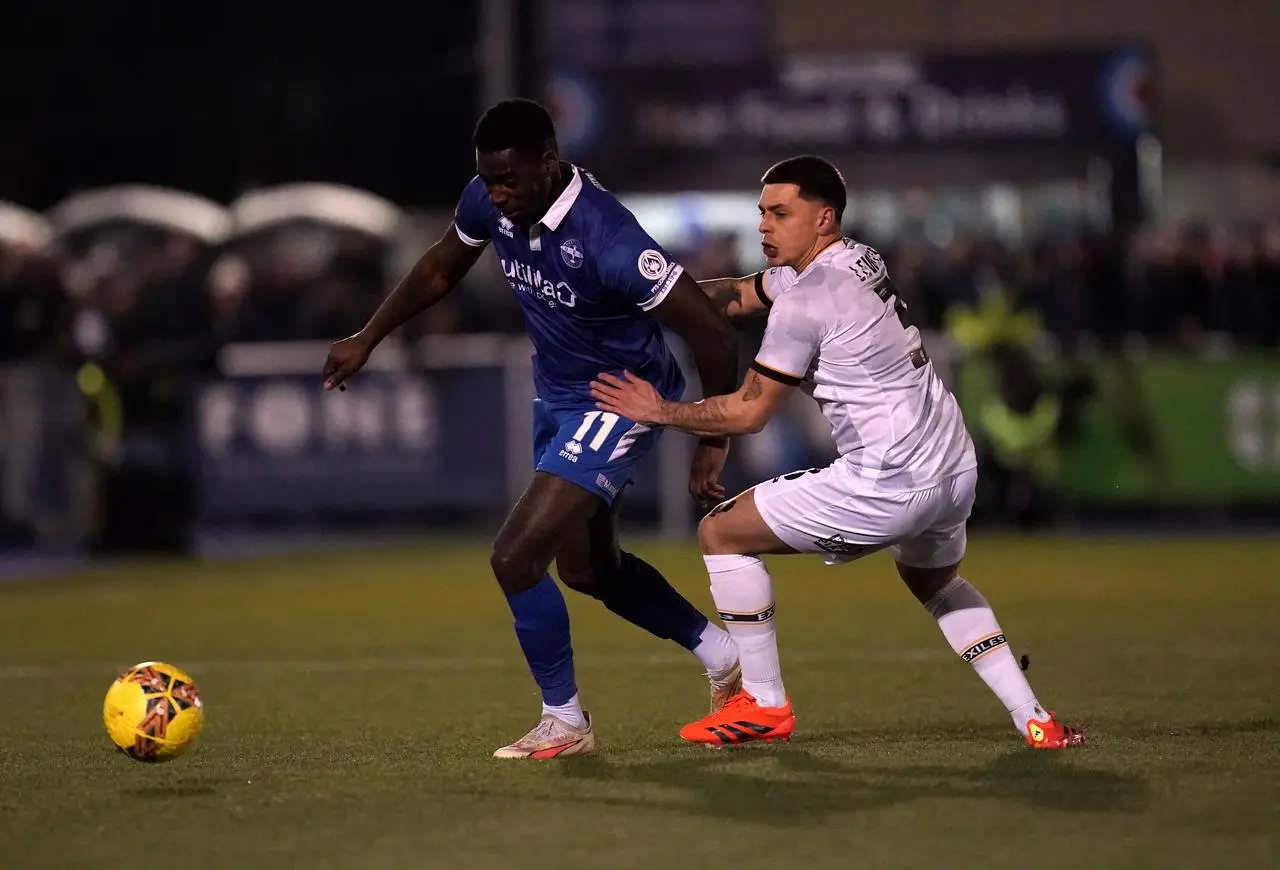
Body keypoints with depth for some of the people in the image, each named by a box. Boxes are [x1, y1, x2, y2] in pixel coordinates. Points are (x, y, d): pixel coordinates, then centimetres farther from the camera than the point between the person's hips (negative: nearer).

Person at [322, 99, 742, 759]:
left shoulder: (605, 238, -34)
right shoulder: (488, 202, -13)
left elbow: (711, 330, -28)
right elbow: (440, 270, 11)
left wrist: (713, 443, -20)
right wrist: (366, 340, 9)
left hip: (618, 403, -9)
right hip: (556, 395, 9)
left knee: (515, 557, -17)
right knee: (586, 567, 22)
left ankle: (564, 723, 1)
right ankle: (725, 657, 41)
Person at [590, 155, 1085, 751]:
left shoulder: (805, 301, -14)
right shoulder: (857, 261, 13)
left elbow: (747, 412, -8)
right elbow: (739, 294, 25)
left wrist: (658, 412, 3)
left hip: (888, 487, -9)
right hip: (955, 466, 9)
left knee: (722, 533, 4)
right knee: (936, 584, 37)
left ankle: (765, 706, 9)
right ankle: (1035, 721, 23)